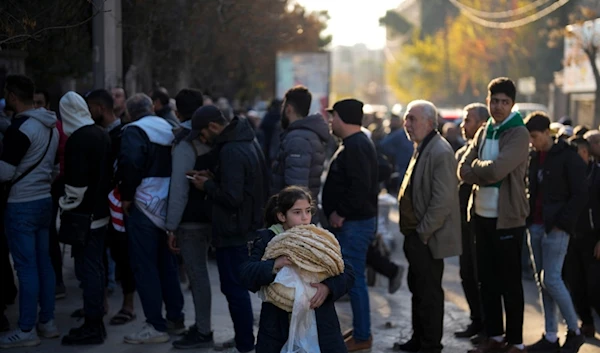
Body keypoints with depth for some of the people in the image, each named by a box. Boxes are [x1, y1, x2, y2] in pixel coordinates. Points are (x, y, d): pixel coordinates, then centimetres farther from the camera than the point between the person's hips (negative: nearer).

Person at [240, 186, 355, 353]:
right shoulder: (266, 240, 1)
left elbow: (347, 273, -1)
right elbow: (247, 275, -10)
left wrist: (329, 287, -21)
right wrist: (273, 266, -28)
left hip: (320, 328, 1)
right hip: (279, 328, -1)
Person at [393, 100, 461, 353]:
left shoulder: (440, 152, -19)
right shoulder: (421, 148, 13)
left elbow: (443, 200, -24)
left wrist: (423, 232, -19)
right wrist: (411, 232, 16)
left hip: (428, 239, -10)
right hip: (416, 235, 10)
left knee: (429, 293, 0)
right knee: (418, 289, 19)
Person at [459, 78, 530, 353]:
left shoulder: (519, 134, -11)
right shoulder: (483, 132, 10)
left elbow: (496, 170, -23)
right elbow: (464, 171, 1)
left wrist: (476, 168, -5)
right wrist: (488, 174, -15)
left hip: (507, 218, -6)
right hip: (481, 215, 6)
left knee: (509, 283, 1)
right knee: (487, 280, 13)